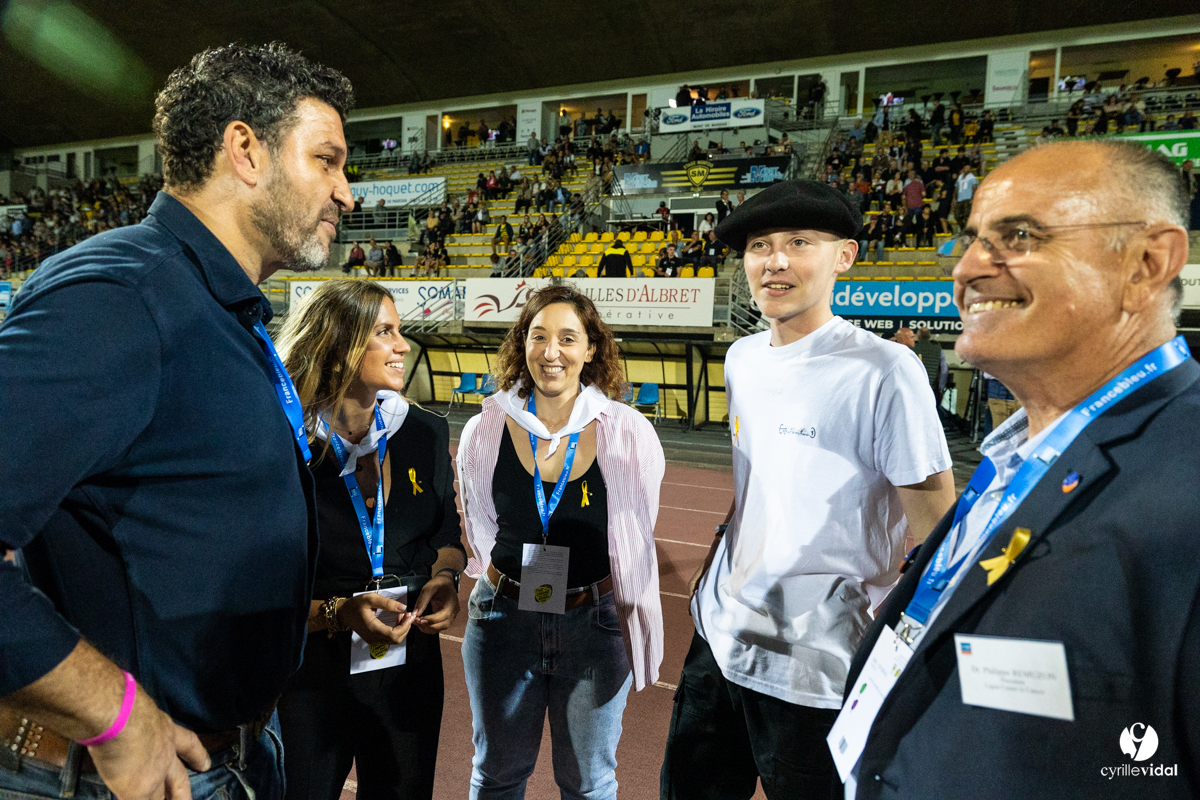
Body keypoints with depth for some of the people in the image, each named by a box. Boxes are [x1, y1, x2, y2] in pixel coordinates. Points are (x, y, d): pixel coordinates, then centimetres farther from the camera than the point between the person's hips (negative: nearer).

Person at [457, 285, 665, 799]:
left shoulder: (626, 433, -12)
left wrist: (640, 636, 4)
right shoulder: (486, 431, -8)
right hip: (503, 621, 2)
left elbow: (637, 545, -1)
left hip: (594, 626, -1)